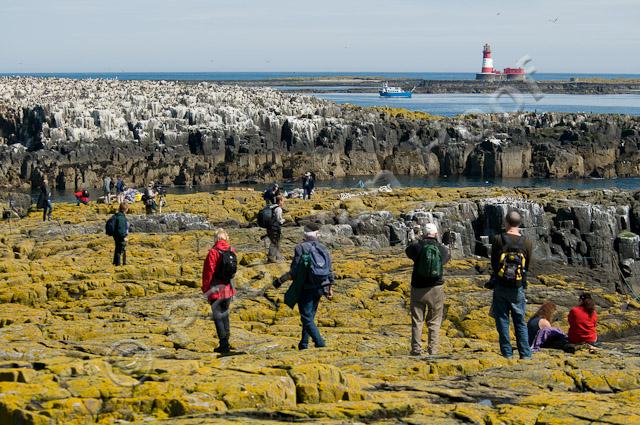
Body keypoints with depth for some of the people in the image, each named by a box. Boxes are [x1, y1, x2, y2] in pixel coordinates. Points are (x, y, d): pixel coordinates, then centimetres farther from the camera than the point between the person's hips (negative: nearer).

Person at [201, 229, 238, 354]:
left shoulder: (214, 252, -14)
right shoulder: (232, 251, 3)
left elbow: (208, 272, -12)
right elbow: (233, 271, 10)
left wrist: (205, 288, -3)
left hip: (216, 289, -6)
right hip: (228, 288, 6)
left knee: (218, 316, 0)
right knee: (225, 314, 17)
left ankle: (223, 344, -5)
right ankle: (226, 342, 20)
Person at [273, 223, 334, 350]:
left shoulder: (301, 248, -10)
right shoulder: (323, 249, 6)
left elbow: (294, 272, -16)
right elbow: (330, 272, 8)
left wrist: (280, 280, -4)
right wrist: (330, 288, 19)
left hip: (305, 288, -6)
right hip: (319, 289, 6)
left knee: (307, 318, -4)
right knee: (309, 316, 18)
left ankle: (320, 343, -16)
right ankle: (304, 343, 24)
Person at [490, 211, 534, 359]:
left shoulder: (499, 240, -7)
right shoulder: (527, 242, -2)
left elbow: (493, 263, 2)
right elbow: (528, 266, 6)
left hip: (500, 284, -2)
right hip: (518, 287, 2)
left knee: (502, 320, 5)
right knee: (520, 321, 10)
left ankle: (507, 353, 2)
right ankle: (525, 354, 7)